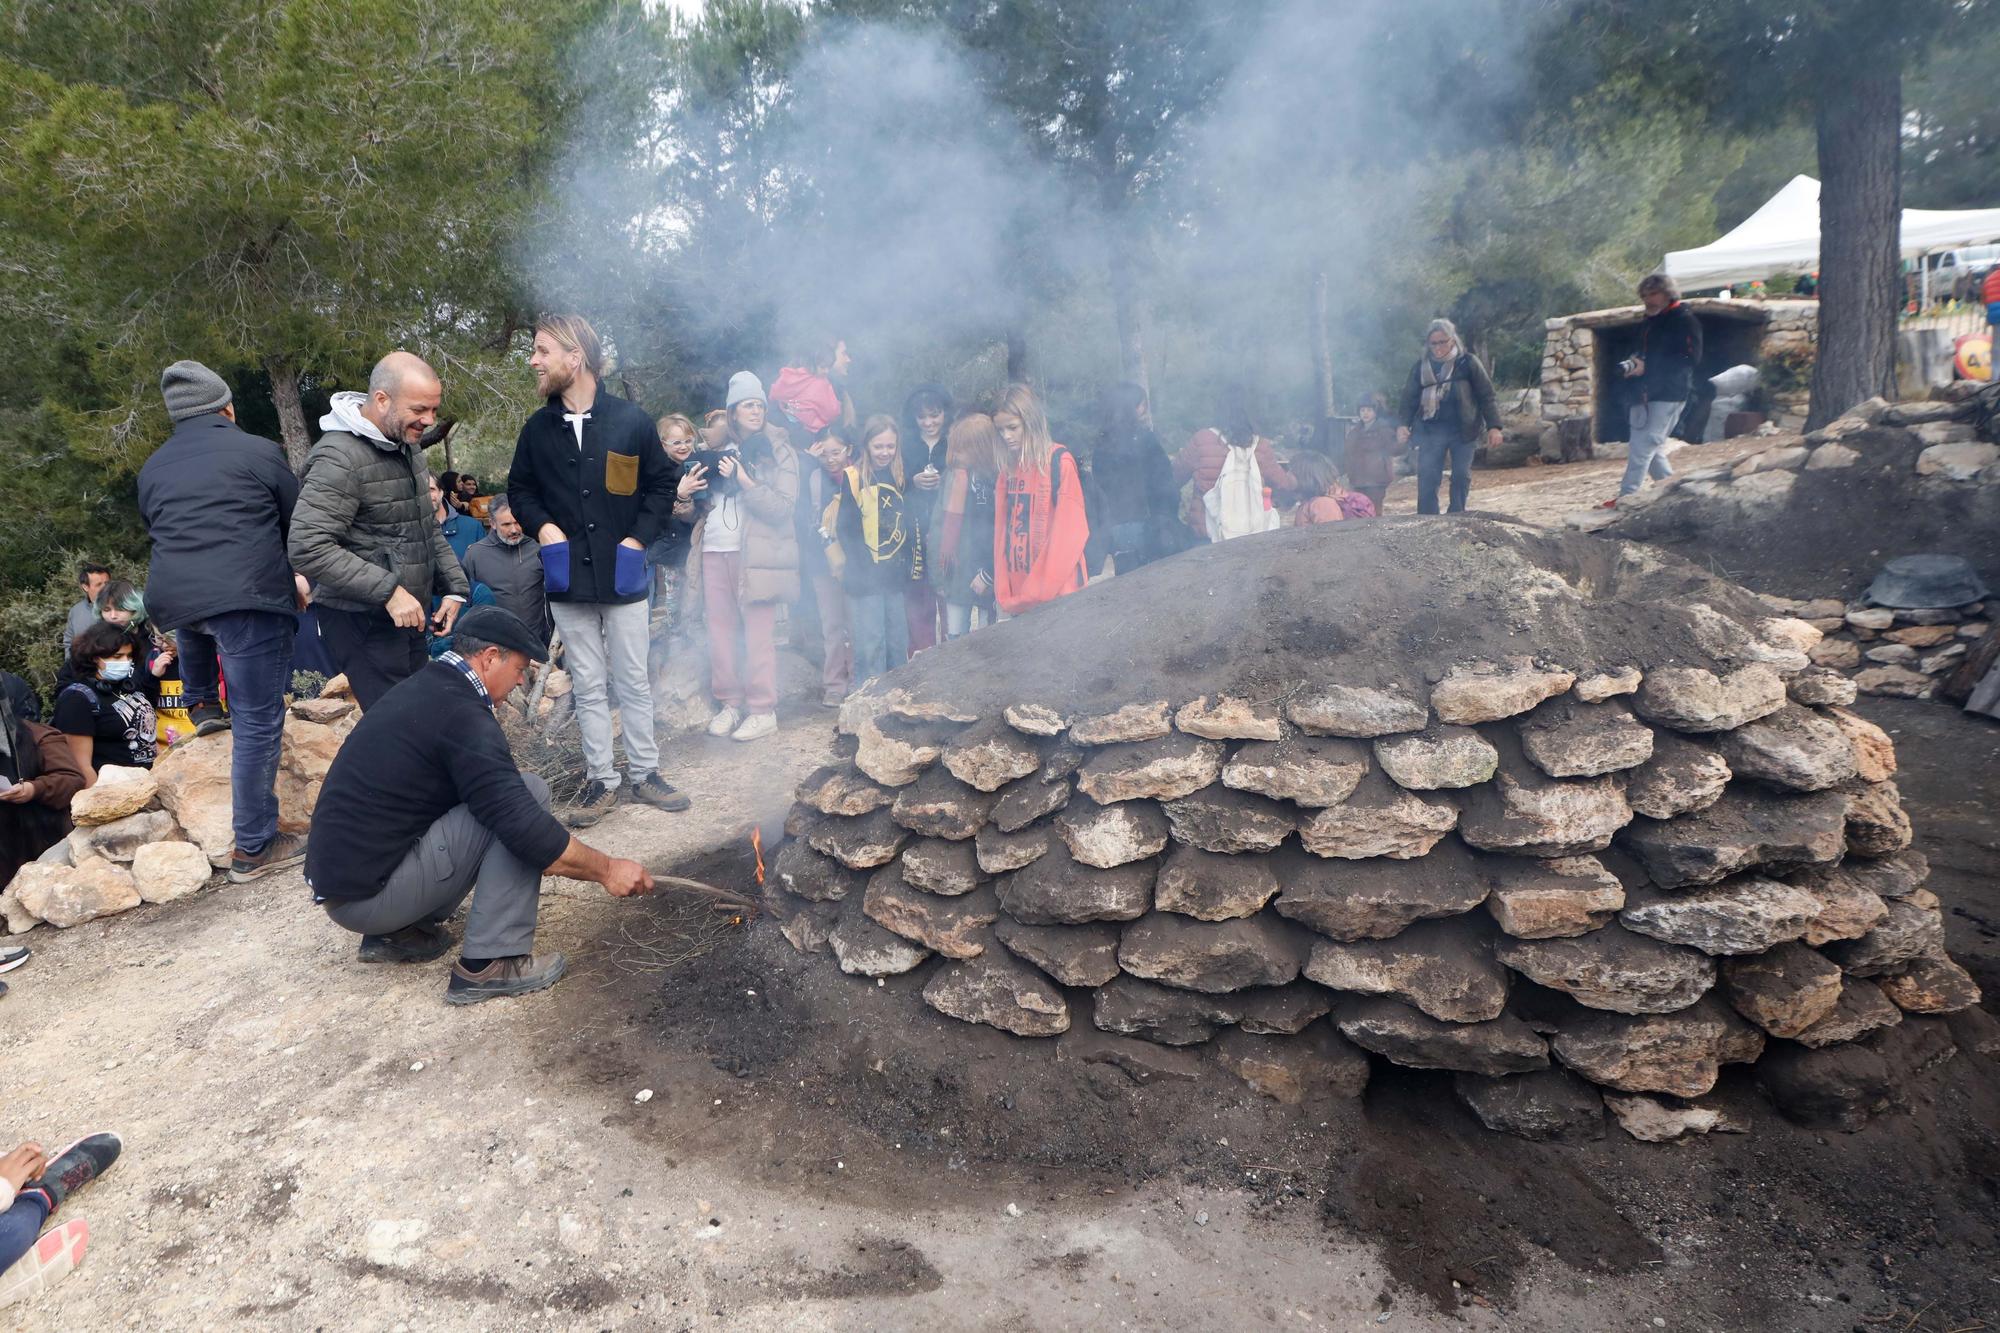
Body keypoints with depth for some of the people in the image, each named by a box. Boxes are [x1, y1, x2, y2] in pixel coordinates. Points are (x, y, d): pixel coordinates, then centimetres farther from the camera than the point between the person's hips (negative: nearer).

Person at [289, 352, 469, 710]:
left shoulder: (406, 446, 12)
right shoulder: (340, 458, -18)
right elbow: (307, 548, -24)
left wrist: (454, 585, 10)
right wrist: (387, 590, -26)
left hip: (407, 616, 9)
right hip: (363, 623, -9)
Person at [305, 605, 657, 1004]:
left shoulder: (423, 688, 11)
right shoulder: (460, 713, -18)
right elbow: (522, 823, -23)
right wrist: (607, 870, -12)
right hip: (368, 894, -9)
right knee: (529, 792, -12)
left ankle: (397, 932, 14)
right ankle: (487, 964, -10)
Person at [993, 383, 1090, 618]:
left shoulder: (1060, 462, -6)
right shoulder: (1008, 471, 12)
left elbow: (1069, 533, -10)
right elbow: (1002, 534, 10)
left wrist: (1039, 595, -11)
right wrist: (1004, 597, 2)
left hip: (1056, 598, -5)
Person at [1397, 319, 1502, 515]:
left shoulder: (1467, 362, 1)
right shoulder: (1421, 365, 7)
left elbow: (1486, 396, 1)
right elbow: (1410, 398, 10)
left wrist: (1493, 426, -7)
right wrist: (1404, 424, -6)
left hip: (1462, 430, -1)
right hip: (1431, 430, 1)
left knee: (1461, 476, 0)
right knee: (1427, 479, -5)